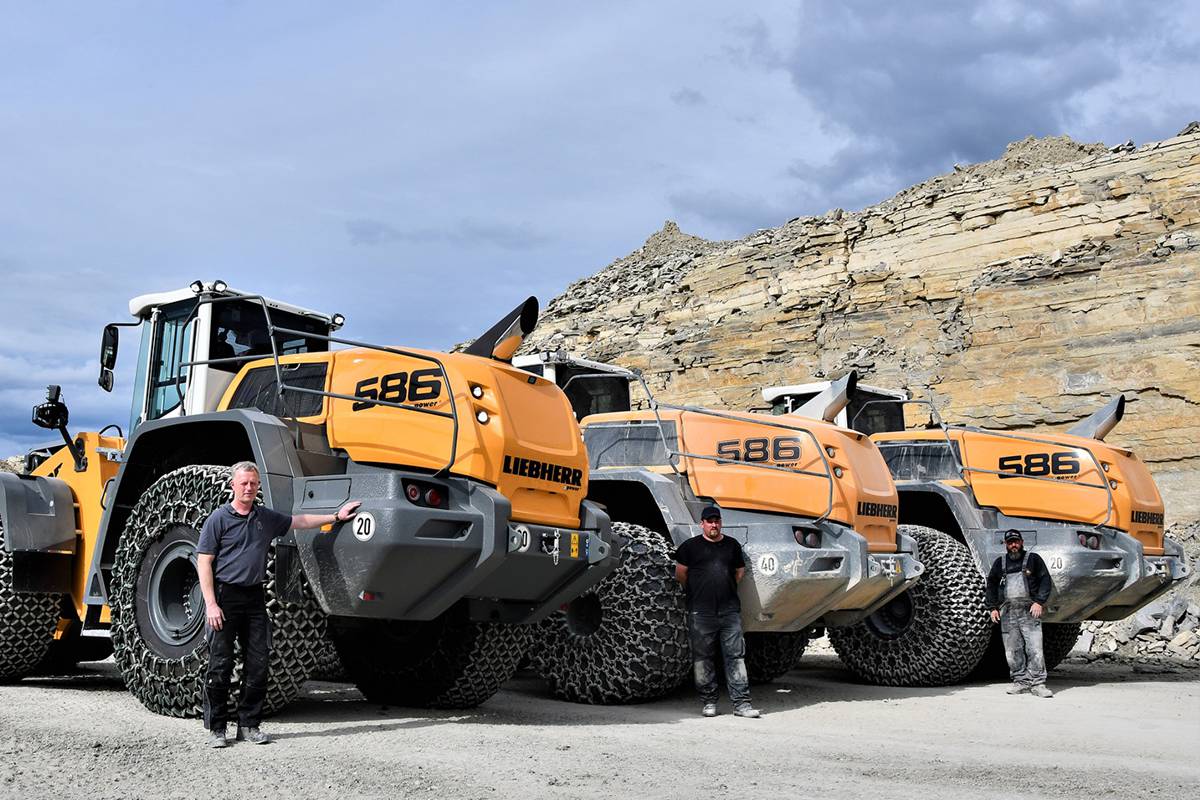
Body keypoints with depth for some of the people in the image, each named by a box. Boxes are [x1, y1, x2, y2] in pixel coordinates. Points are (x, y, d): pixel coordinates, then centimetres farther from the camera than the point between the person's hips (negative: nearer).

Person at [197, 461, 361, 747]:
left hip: (254, 597, 5)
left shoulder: (267, 518, 13)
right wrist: (211, 604, -14)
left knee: (258, 663, 3)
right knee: (220, 665, -2)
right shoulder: (218, 519, -4)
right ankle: (216, 728, 6)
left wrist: (336, 517, 25)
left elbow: (300, 521, 27)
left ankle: (249, 724, 13)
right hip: (225, 595, -5)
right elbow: (204, 563, -7)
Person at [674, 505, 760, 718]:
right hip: (701, 612, -2)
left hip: (730, 610, 2)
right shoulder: (690, 546, 3)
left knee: (736, 656, -2)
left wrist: (727, 589, 13)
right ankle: (708, 702, 13)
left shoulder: (732, 545, 13)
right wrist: (696, 592, 10)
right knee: (703, 659, 3)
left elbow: (740, 572, 22)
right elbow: (680, 574, 6)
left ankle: (741, 703, -1)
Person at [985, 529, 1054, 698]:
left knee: (1035, 648, -10)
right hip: (1007, 612, 3)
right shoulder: (1000, 563, 17)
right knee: (1012, 650, 3)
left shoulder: (1033, 559, 8)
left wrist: (1039, 602, -7)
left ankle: (1037, 684, -7)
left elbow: (1045, 580, 3)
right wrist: (993, 607, 13)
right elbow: (991, 584, 22)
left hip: (1029, 610, -3)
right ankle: (1021, 681, 13)